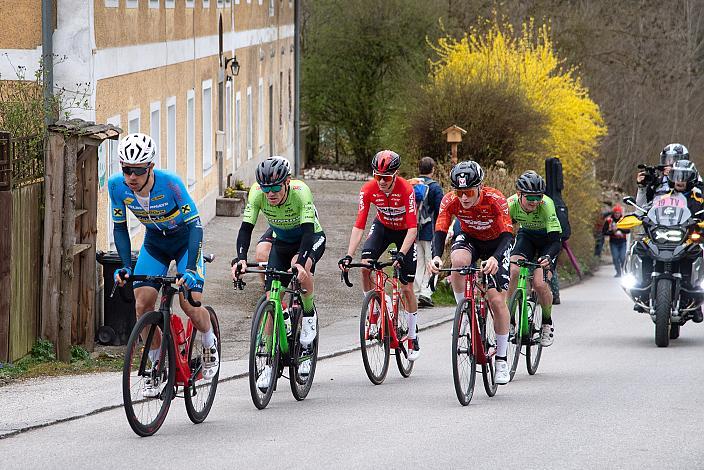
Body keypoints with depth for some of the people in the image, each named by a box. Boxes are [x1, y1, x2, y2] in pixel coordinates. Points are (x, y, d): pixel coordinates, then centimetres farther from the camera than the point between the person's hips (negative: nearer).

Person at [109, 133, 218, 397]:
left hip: (185, 240, -4)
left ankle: (210, 345, 14)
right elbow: (120, 227, -8)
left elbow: (195, 224, -31)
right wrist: (125, 267, -20)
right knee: (142, 305, -11)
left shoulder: (170, 182, -33)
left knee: (190, 303, -18)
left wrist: (191, 269, -40)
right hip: (154, 243, 4)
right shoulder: (117, 185, -22)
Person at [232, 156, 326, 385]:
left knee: (301, 268, -37)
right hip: (282, 242, 3)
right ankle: (269, 362, -2)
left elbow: (308, 230, -41)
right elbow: (246, 228, -28)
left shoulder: (300, 192, -34)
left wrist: (301, 261, -57)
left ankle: (309, 315, -8)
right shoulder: (257, 194, -25)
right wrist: (240, 259, -46)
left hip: (312, 239, -3)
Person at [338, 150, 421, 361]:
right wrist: (348, 256, -39)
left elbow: (412, 228, -35)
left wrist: (401, 254, -49)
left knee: (407, 288, -3)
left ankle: (412, 337, 12)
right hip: (383, 227, 2)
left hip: (404, 231, -2)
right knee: (365, 266, -25)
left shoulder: (406, 190, -33)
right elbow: (359, 226, -27)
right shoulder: (368, 190, -26)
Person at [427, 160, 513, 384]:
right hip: (469, 238, 2)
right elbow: (440, 231, -28)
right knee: (458, 260, -36)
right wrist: (436, 256, -49)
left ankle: (501, 360, 2)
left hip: (496, 242, -2)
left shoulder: (495, 199, -33)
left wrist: (495, 258, -57)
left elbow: (507, 234, -38)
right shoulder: (450, 201, -26)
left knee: (497, 300, -10)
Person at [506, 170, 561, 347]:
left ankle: (547, 324, 6)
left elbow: (556, 240, -38)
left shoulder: (546, 205, -36)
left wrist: (548, 257, -57)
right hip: (526, 235, 3)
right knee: (513, 272, -23)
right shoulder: (511, 204, -28)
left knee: (540, 283, -19)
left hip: (547, 238, -3)